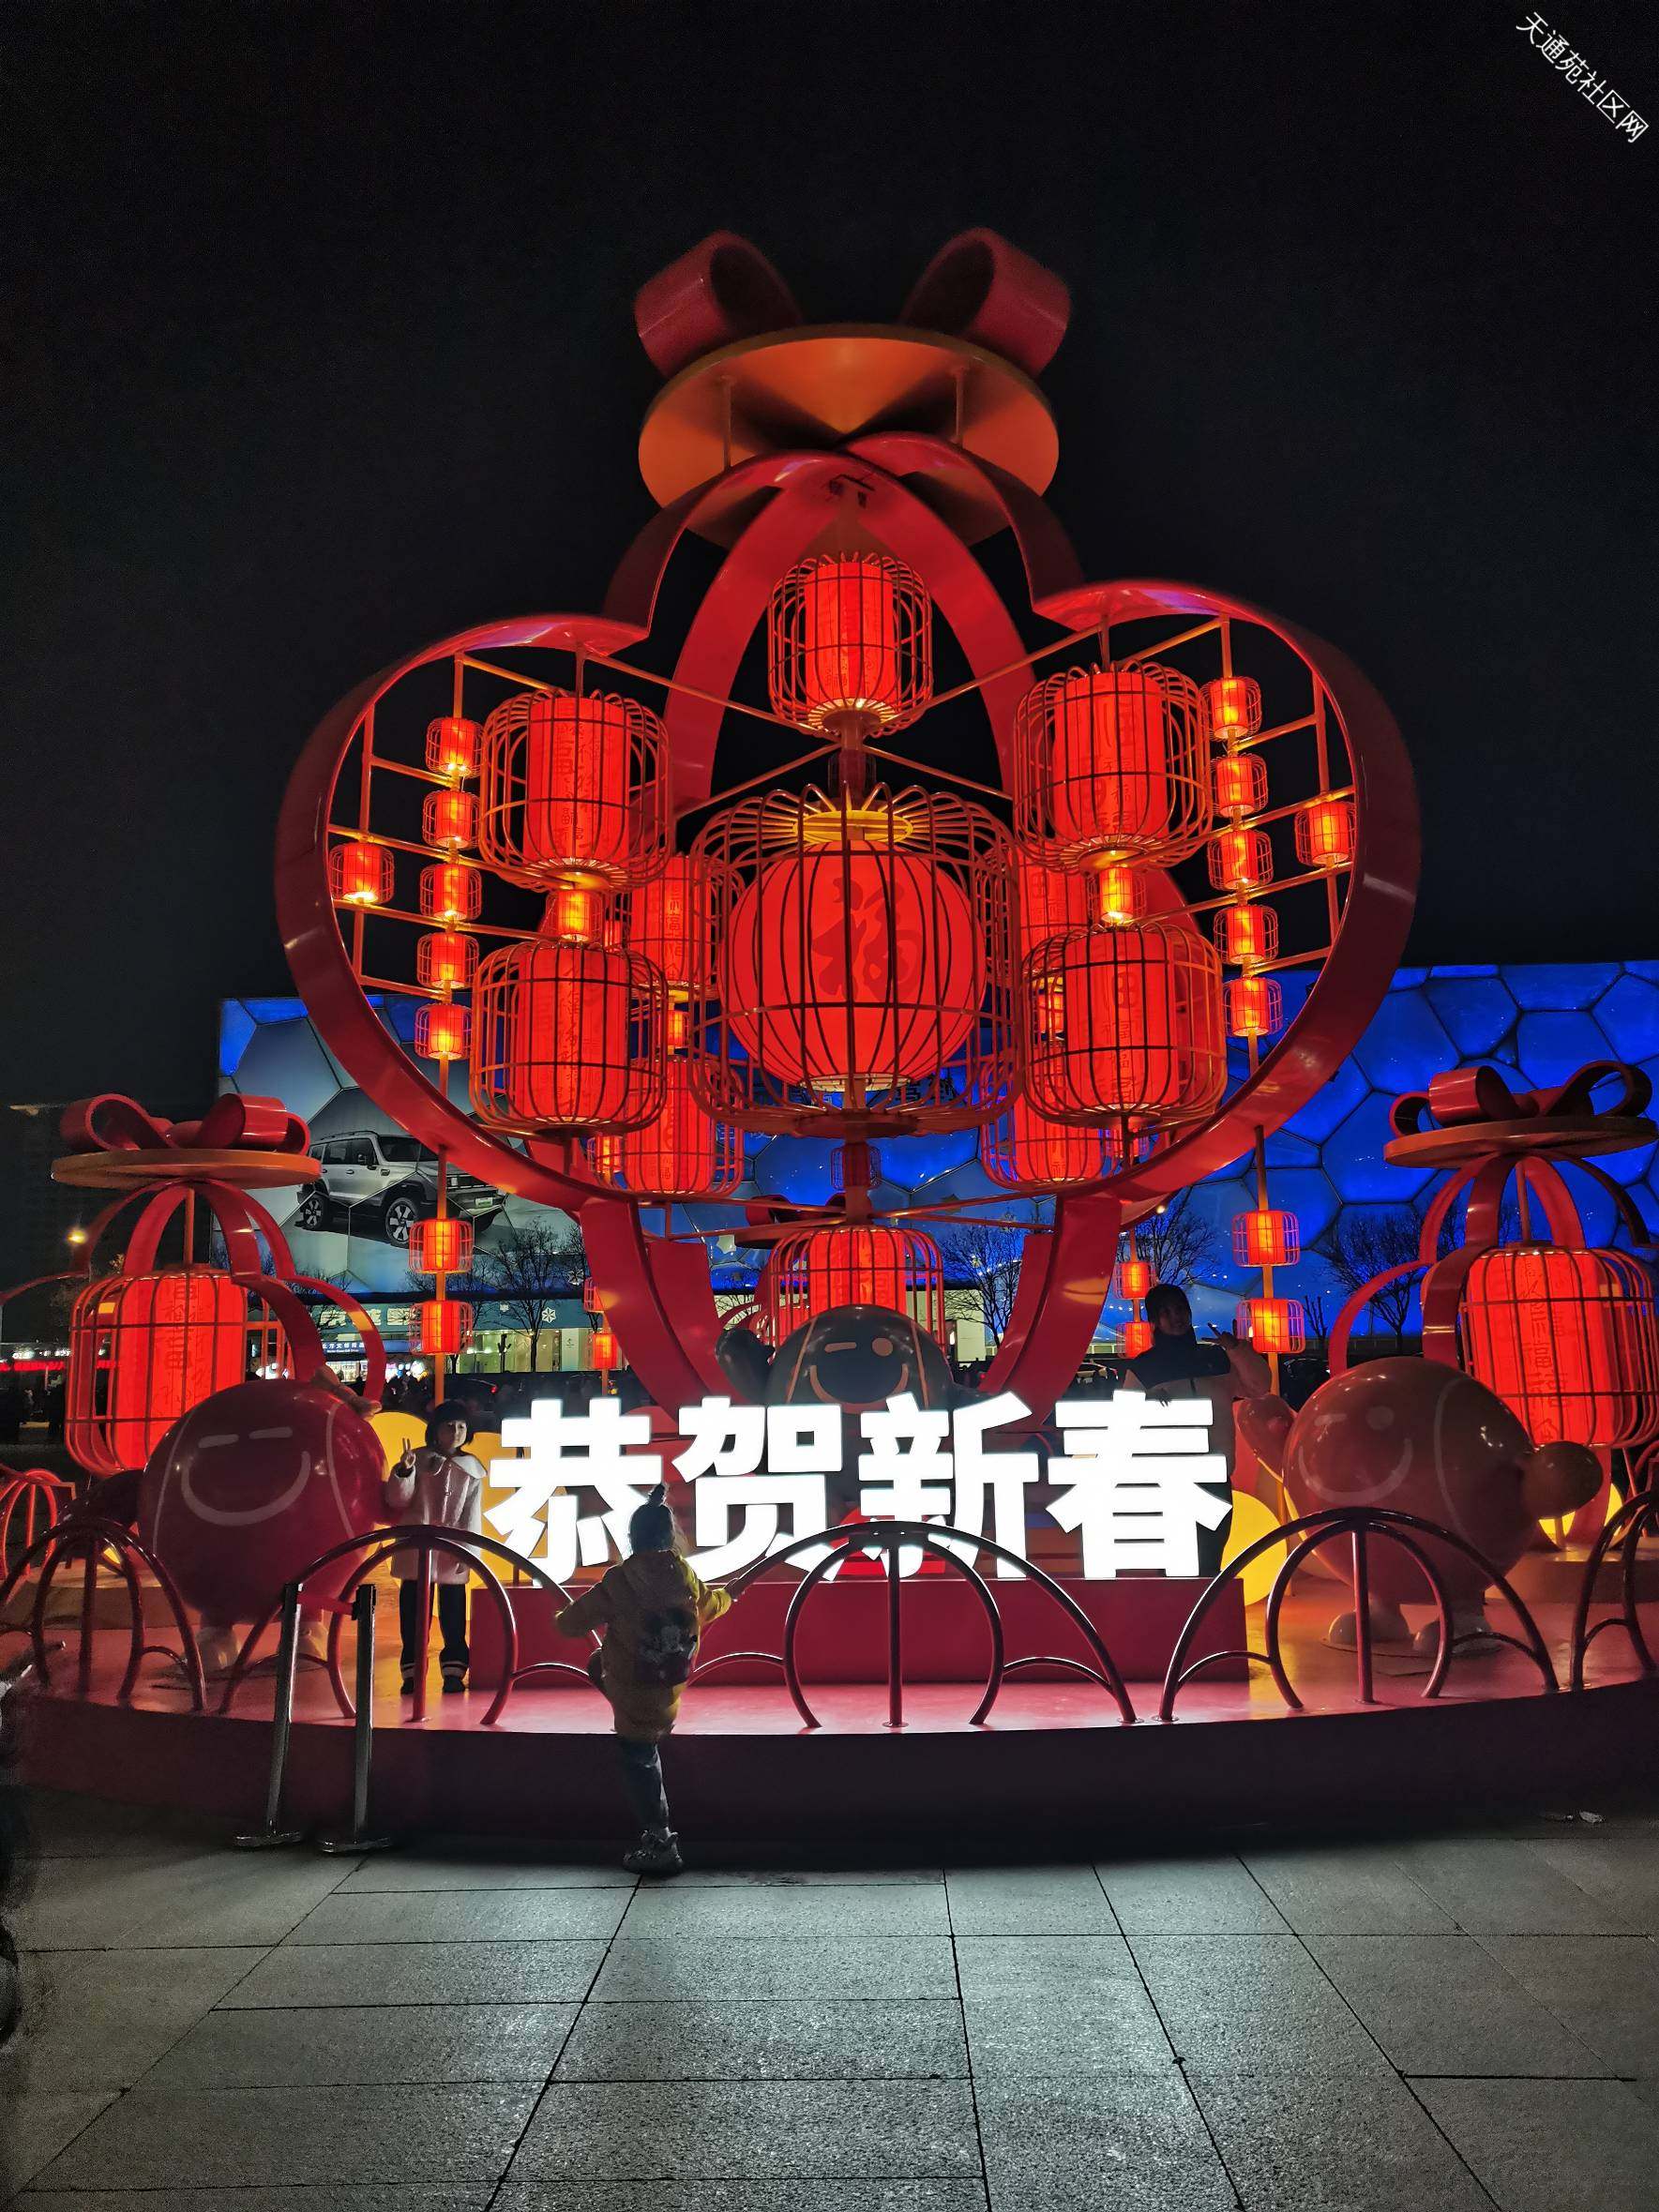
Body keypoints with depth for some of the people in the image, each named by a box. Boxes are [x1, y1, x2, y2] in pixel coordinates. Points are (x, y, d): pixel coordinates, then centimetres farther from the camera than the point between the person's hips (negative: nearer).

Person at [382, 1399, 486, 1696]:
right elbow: (397, 1501, -2)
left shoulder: (471, 1470, 7)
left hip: (452, 1554, 1)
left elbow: (472, 1515, 4)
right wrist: (403, 1471, -18)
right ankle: (412, 1672, 11)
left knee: (453, 1611, 3)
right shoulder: (419, 1460, 3)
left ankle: (453, 1672, 10)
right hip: (416, 1547, -1)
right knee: (413, 1610, 2)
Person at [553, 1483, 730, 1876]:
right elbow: (709, 1606, 20)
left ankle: (659, 1841, 8)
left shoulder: (619, 1581, -16)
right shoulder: (684, 1576, -2)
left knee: (639, 1762, 7)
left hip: (634, 1694, -5)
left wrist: (560, 1619, 18)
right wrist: (727, 1596, 43)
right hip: (670, 1689, 5)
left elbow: (573, 1621, -7)